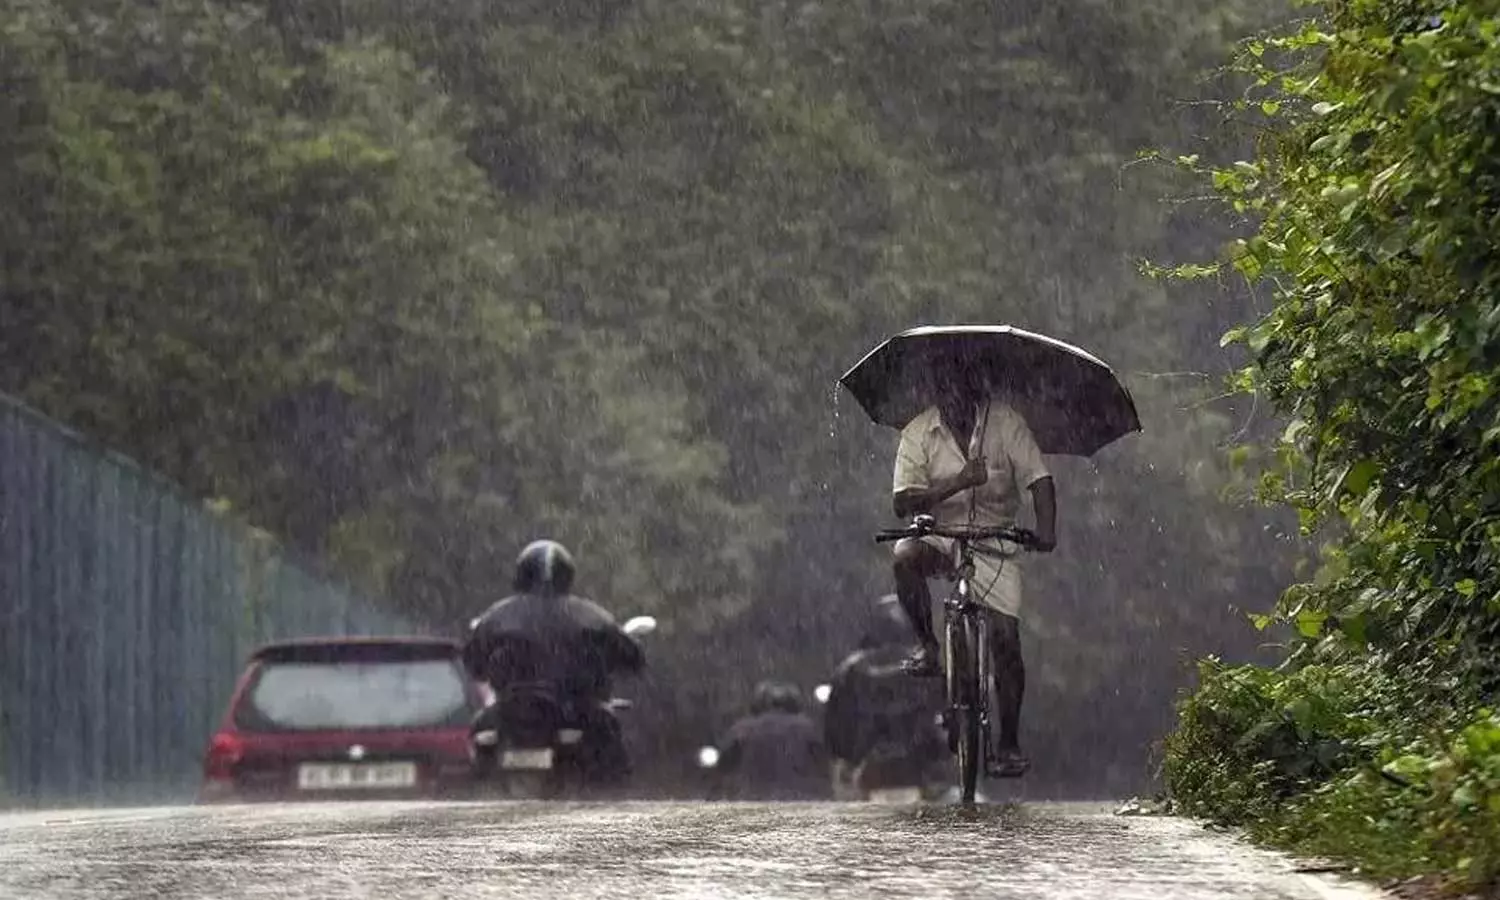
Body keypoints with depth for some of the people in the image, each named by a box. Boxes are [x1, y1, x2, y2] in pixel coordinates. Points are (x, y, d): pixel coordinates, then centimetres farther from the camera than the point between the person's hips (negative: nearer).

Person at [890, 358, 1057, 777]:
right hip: (940, 536, 0)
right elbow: (902, 502, -15)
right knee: (905, 559, -35)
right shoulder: (919, 432, -7)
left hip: (994, 542, 0)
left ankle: (1010, 743, 3)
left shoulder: (1005, 421, -7)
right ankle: (927, 646, -12)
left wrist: (1045, 529, -31)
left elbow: (1039, 480, -12)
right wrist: (956, 483, -29)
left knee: (1006, 637, -9)